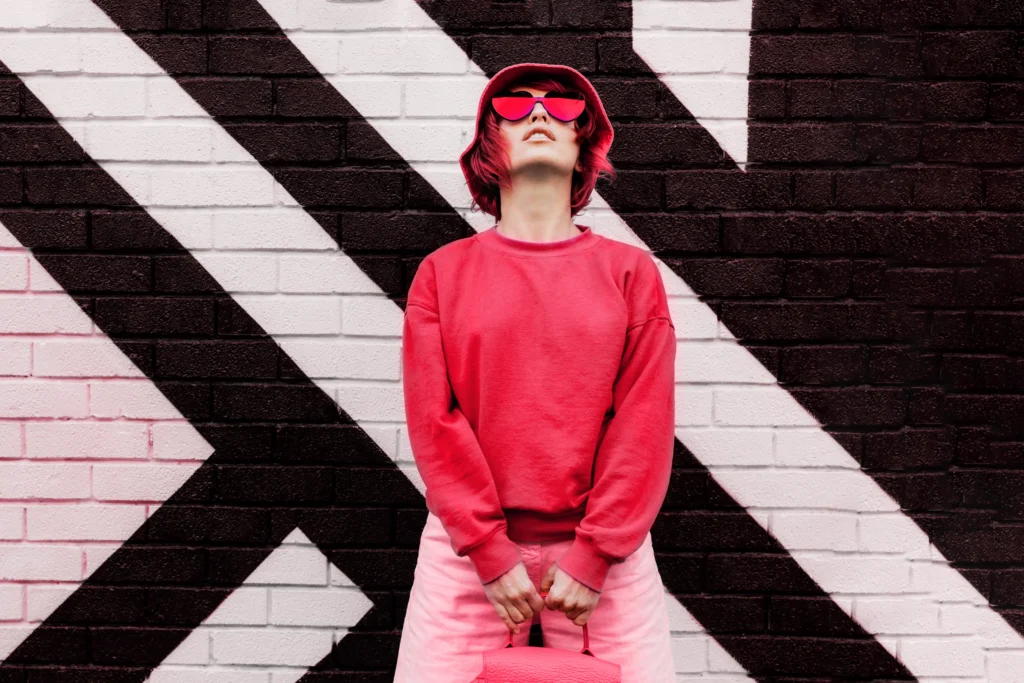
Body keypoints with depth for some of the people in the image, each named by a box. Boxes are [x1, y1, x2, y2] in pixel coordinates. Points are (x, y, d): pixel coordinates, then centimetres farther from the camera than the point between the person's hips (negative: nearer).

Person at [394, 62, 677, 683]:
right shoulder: (443, 272, 2)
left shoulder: (631, 271, 2)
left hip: (604, 551, 1)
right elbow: (433, 420, -4)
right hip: (468, 548, 0)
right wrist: (491, 552, -9)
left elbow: (645, 424, -3)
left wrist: (595, 555, -8)